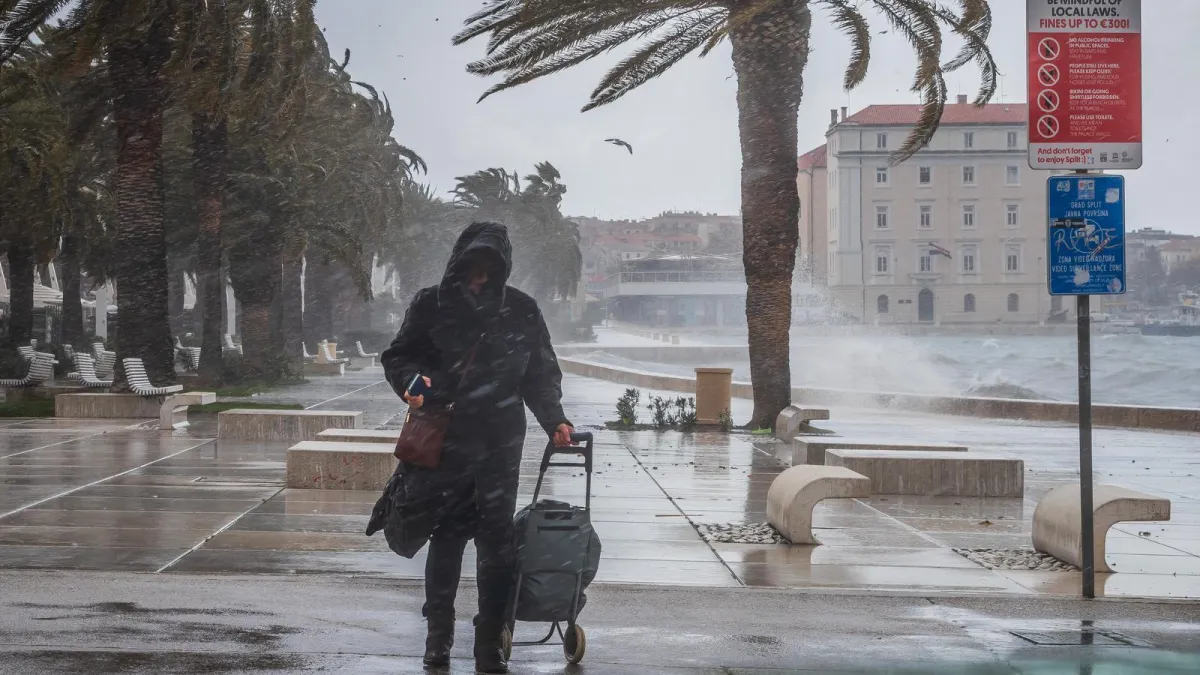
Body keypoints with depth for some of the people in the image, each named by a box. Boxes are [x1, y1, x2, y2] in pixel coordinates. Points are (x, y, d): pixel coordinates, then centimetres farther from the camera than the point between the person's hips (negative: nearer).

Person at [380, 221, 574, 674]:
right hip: (443, 440, -1)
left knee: (497, 540, -3)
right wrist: (413, 380, -14)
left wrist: (554, 420, 2)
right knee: (446, 536, 4)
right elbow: (398, 356, 8)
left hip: (499, 444, 1)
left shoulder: (521, 311, 6)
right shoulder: (431, 305, 1)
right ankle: (438, 635, 18)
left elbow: (541, 373, 13)